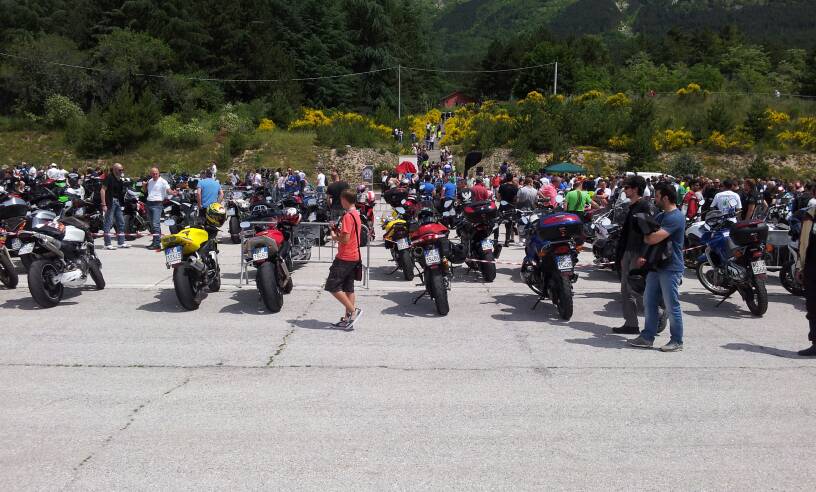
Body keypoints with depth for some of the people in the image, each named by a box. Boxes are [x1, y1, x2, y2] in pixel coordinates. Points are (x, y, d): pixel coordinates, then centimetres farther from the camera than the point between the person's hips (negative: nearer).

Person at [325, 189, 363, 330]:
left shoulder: (347, 216, -17)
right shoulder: (356, 214, 13)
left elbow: (345, 239, -22)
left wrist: (334, 237, -5)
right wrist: (338, 231, 9)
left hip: (345, 258, -10)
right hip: (354, 257, 10)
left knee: (332, 286, -4)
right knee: (348, 289, 10)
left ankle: (353, 310, -5)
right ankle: (348, 320, 13)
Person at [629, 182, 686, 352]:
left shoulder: (675, 217, -17)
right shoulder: (660, 216, 16)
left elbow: (654, 238, -26)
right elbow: (648, 238, 16)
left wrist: (645, 236, -4)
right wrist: (643, 255, -1)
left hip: (670, 269, -10)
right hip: (656, 266, 10)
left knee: (672, 306, 0)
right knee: (649, 303, 11)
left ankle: (677, 341, 11)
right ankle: (647, 337, 19)